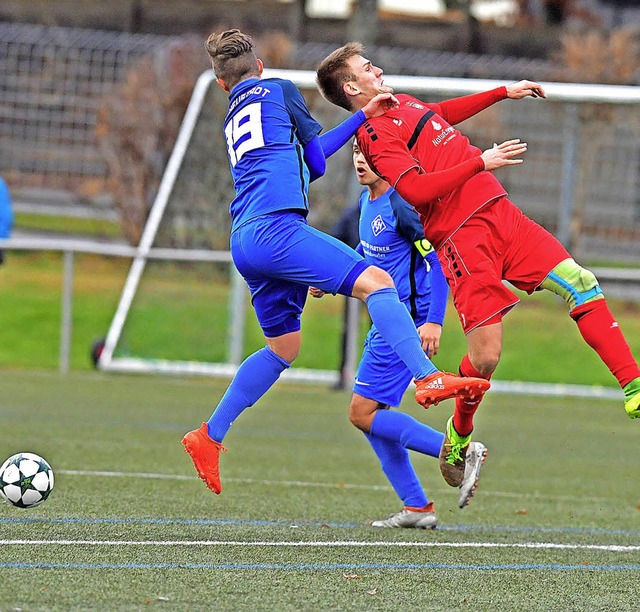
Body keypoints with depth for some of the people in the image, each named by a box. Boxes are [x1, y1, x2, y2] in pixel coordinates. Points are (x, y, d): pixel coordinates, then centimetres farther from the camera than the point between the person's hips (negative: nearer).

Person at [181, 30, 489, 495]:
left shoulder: (234, 117, 28)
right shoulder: (280, 90, 10)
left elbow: (306, 156, 29)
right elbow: (316, 161, 15)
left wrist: (363, 117, 31)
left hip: (244, 241, 7)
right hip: (275, 226, -7)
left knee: (283, 348, 19)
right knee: (376, 281, -16)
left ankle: (209, 437, 21)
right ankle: (429, 379, -36)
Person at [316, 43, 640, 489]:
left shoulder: (404, 103, 20)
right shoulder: (375, 133, -8)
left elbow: (444, 115, 42)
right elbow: (415, 189, -21)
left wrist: (504, 92, 44)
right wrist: (480, 162, -22)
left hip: (501, 214, 8)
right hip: (463, 237, -8)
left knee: (581, 284, -7)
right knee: (486, 356, -10)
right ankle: (459, 435, 17)